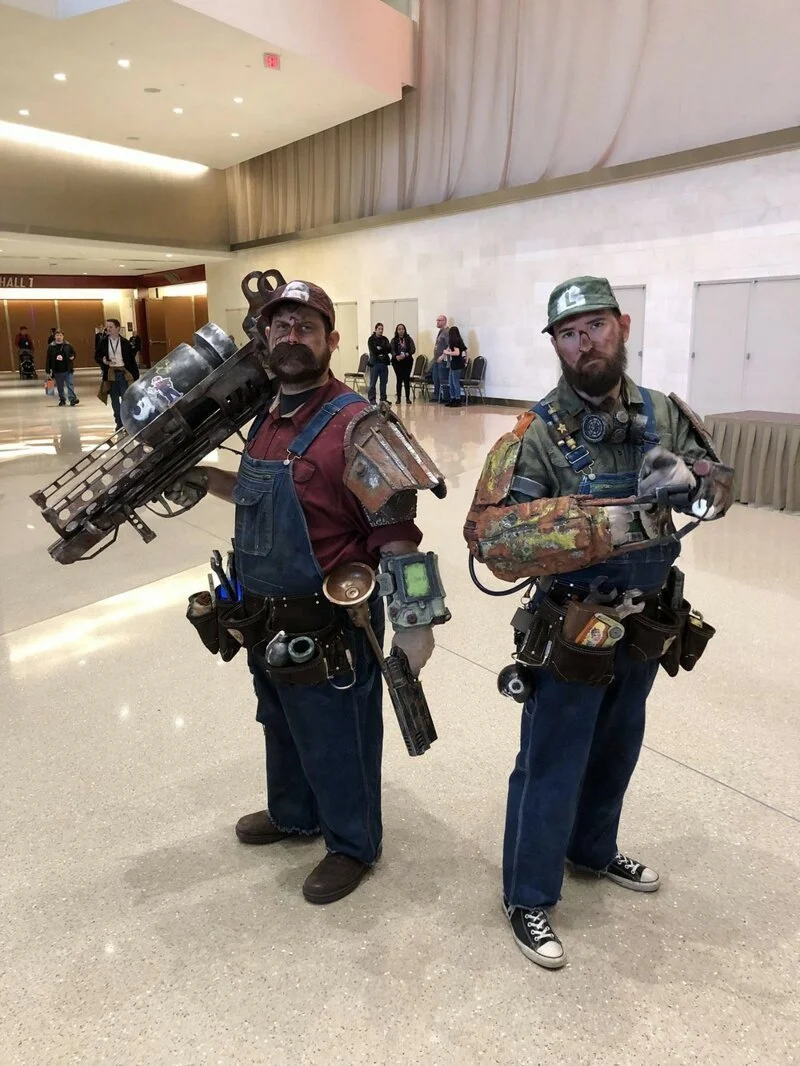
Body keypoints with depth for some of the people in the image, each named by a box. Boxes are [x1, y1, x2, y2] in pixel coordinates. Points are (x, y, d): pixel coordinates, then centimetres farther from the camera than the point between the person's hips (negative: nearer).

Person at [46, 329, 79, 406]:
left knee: (70, 384, -8)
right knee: (60, 387, 10)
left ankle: (73, 399, -11)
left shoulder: (68, 345, 1)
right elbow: (48, 359, 3)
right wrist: (49, 369, -2)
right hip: (57, 371, 1)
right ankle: (62, 400, 21)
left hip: (67, 370, -1)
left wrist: (72, 357, -9)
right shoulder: (51, 346, 1)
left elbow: (73, 353, 14)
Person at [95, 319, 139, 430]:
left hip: (124, 373, -2)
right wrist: (103, 360, -13)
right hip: (110, 374, 2)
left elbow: (132, 359, 0)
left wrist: (135, 374, -3)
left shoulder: (125, 342, 0)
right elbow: (97, 356, 10)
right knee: (114, 400, 8)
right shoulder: (103, 342, 4)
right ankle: (119, 422, 17)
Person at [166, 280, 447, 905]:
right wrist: (206, 480, 13)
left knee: (337, 742, 13)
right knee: (283, 726, 27)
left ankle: (354, 845, 37)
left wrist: (412, 625, -25)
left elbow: (394, 532, -23)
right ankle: (293, 814, 52)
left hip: (330, 624, -8)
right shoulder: (267, 420, 5)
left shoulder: (355, 425, -21)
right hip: (267, 618, 8)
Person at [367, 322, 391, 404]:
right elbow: (373, 351, -12)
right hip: (374, 363, -4)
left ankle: (383, 399, 13)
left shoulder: (385, 339, 12)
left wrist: (380, 349, -11)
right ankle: (372, 400, 1)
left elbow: (389, 349, 0)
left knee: (384, 382, 6)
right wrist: (384, 350, -6)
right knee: (373, 382, -3)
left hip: (384, 363, 4)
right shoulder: (371, 339, 0)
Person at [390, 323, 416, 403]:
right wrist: (396, 356, -24)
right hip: (397, 362, 0)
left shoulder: (409, 339, 7)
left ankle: (408, 398, 4)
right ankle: (398, 398, 5)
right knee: (399, 379, -1)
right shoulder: (394, 340, 7)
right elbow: (392, 350, -4)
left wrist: (405, 355, -18)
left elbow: (413, 349, -2)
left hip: (407, 361, 0)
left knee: (407, 379, -2)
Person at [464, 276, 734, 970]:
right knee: (550, 770, 9)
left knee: (615, 754, 25)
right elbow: (489, 534, -28)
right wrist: (615, 523, -36)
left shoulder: (665, 415, -1)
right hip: (572, 636, -6)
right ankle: (529, 898, 31)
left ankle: (593, 850, 52)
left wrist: (691, 478, -22)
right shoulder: (537, 436, -19)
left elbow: (720, 478, 3)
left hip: (645, 629, 6)